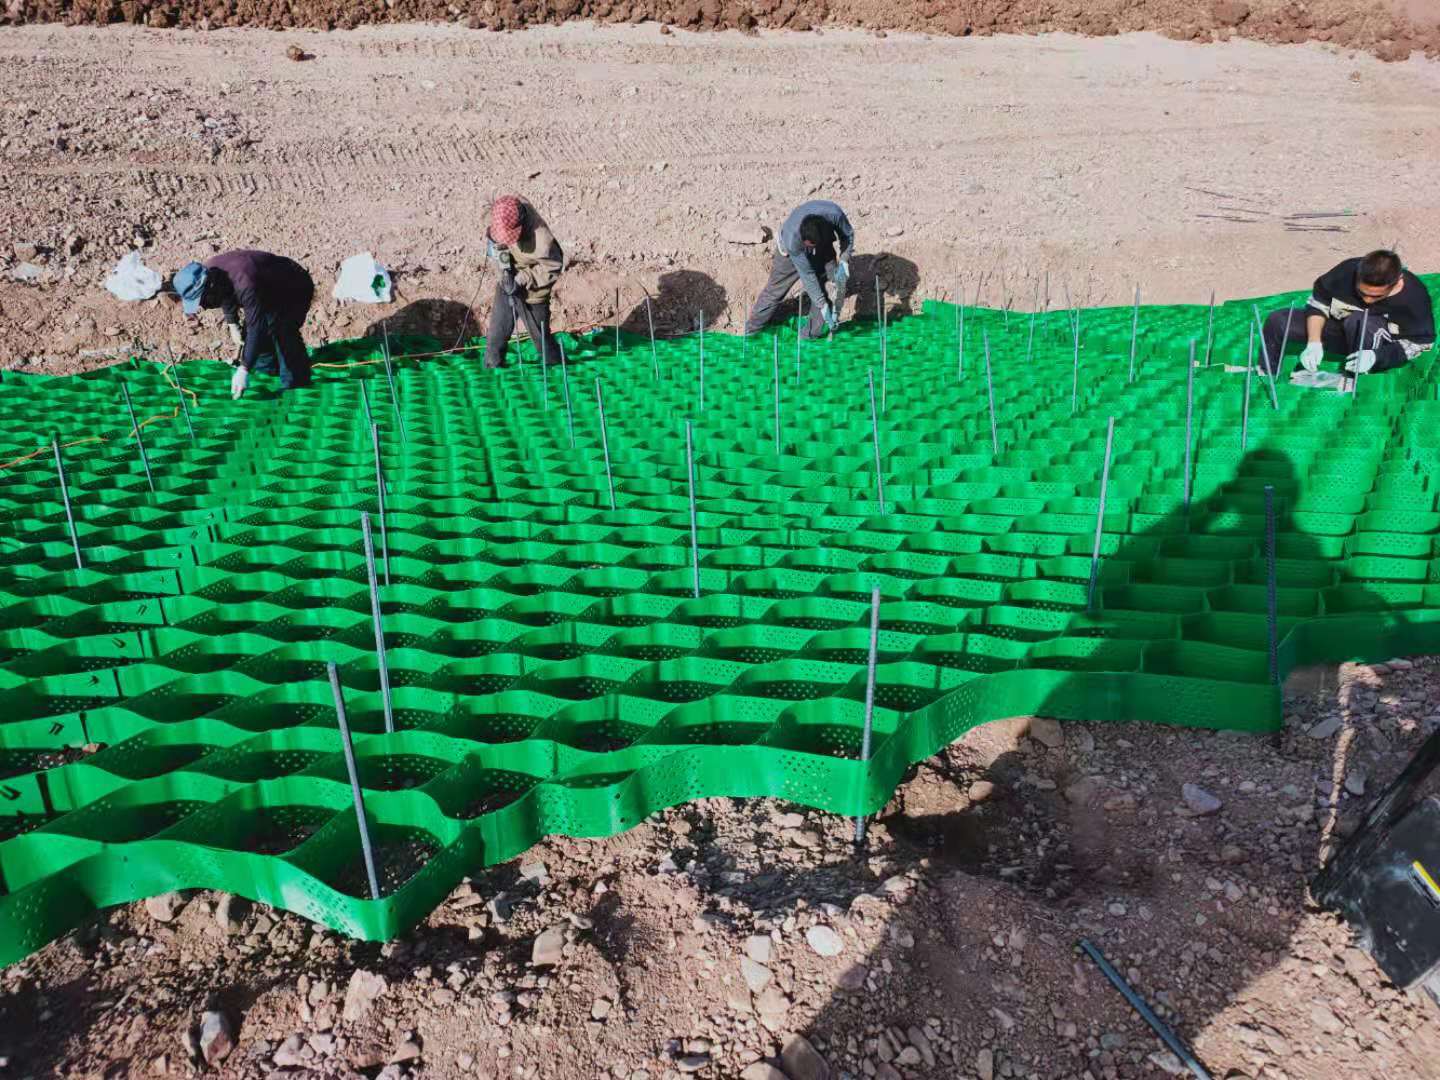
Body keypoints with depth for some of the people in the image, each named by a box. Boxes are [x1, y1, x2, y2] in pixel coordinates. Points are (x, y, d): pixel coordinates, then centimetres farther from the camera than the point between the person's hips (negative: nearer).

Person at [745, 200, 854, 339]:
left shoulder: (834, 213, -39)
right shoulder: (792, 238, -42)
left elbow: (848, 234, -16)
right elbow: (807, 275, -33)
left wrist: (843, 261, -31)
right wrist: (822, 306, -31)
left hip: (824, 248, 3)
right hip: (790, 252, -3)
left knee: (838, 285, -9)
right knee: (775, 291, 5)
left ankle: (811, 337, 5)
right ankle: (752, 330, 28)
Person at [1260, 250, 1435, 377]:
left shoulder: (1414, 296, -28)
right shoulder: (1348, 270, -24)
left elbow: (1420, 343, -17)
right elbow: (1318, 303, -9)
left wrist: (1376, 356, -34)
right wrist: (1314, 342, -23)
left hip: (1379, 344, -3)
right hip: (1341, 331, 3)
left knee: (1358, 321, -38)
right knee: (1277, 322, -14)